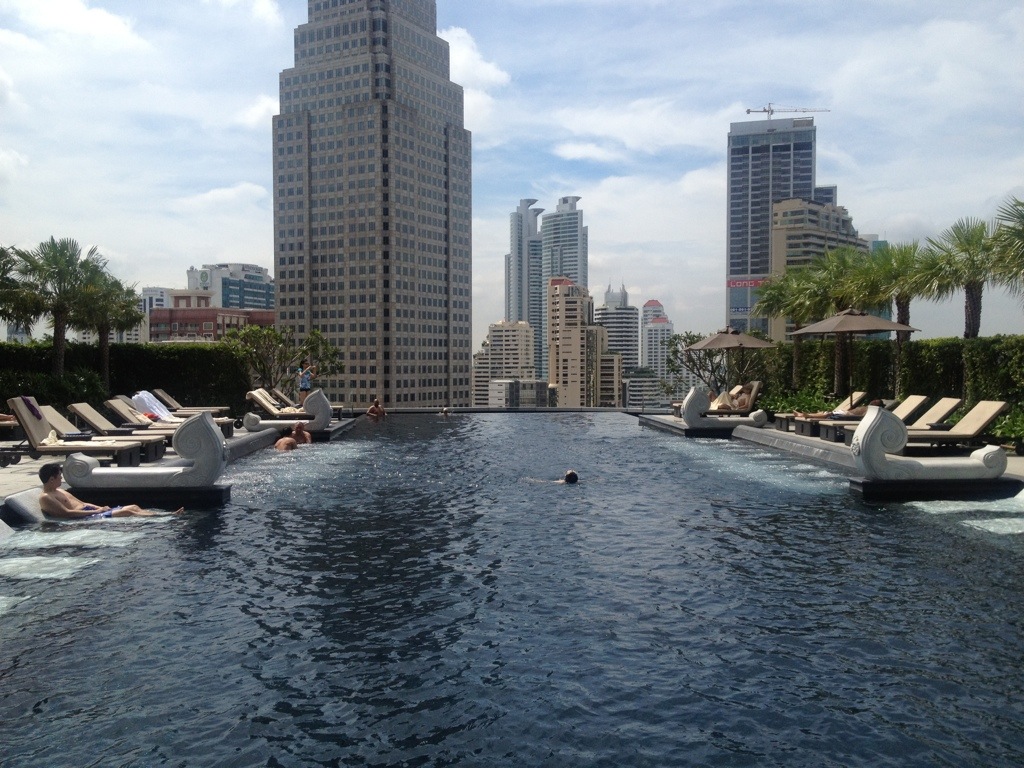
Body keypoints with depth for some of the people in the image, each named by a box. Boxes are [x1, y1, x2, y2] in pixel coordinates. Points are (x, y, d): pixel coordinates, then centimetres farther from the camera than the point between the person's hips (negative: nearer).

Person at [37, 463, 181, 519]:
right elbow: (67, 513, -17)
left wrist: (98, 507, 10)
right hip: (85, 518, -10)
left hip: (89, 512, 10)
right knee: (125, 512, -19)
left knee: (133, 507, -2)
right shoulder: (45, 498, -7)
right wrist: (96, 511, -16)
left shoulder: (59, 491, 23)